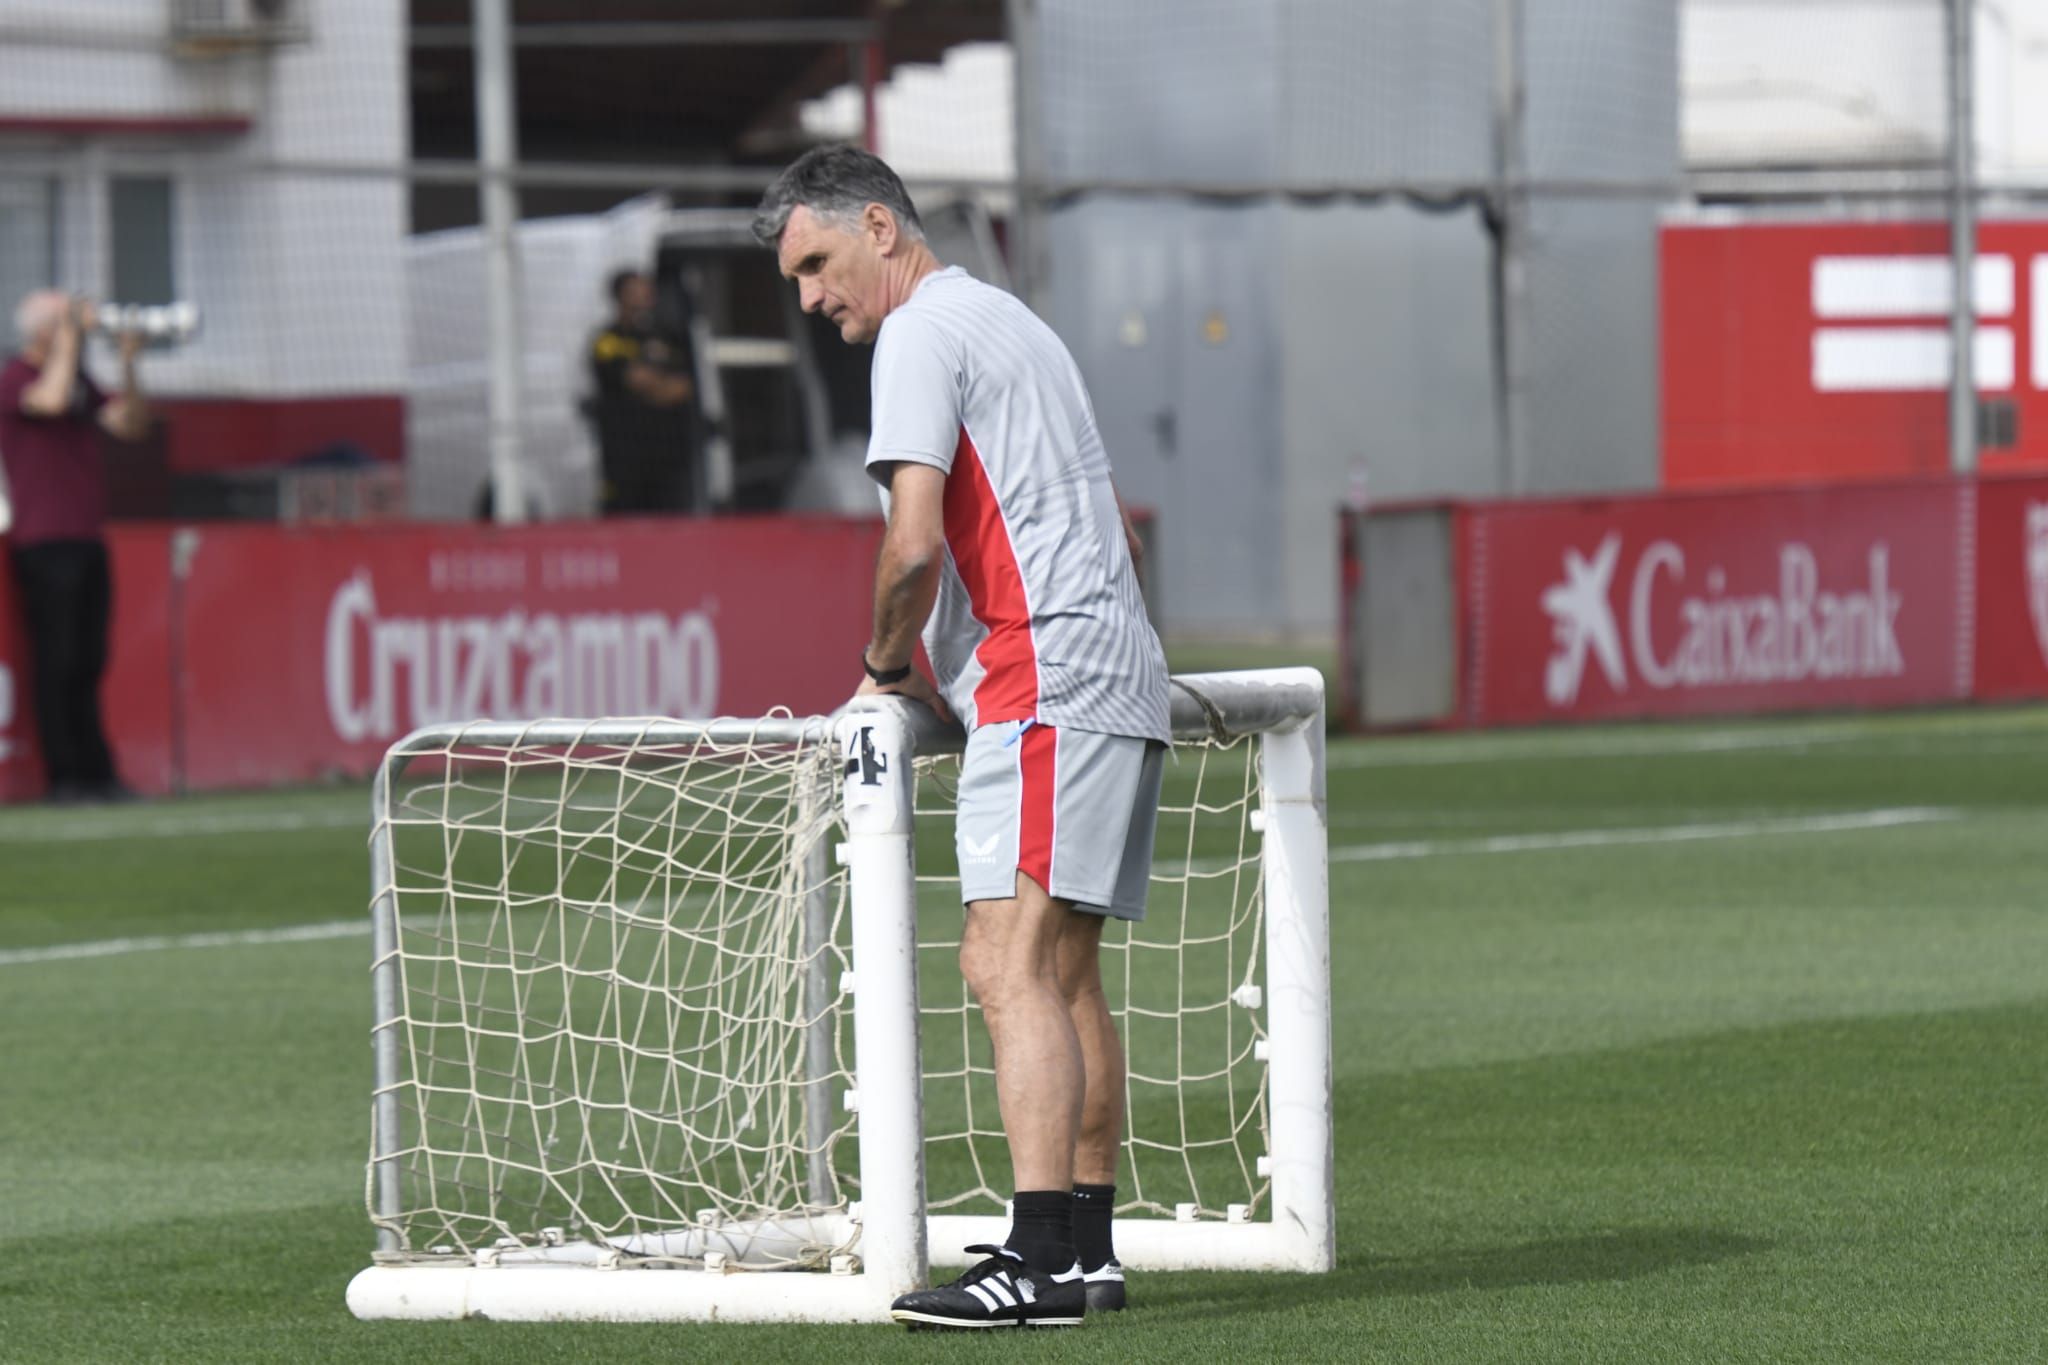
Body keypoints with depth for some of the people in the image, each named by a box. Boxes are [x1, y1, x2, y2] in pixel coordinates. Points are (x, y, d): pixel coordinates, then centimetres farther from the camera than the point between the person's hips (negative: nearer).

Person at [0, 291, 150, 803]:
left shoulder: (78, 378, 17)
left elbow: (130, 425, 16)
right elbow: (53, 400, -28)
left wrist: (128, 363, 5)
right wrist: (68, 341, -18)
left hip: (85, 540, 8)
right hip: (44, 544, -8)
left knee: (87, 664, 10)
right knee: (57, 661, -7)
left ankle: (96, 774, 13)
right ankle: (64, 775, -5)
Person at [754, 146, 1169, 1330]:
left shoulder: (923, 331, -6)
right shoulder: (1010, 322, 24)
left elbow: (914, 541, -17)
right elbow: (1120, 541, 30)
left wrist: (888, 667, -1)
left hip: (1045, 693, -11)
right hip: (1118, 683, 11)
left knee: (1010, 964, -17)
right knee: (1064, 973, 13)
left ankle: (1039, 1262, -26)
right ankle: (1087, 1248, 14)